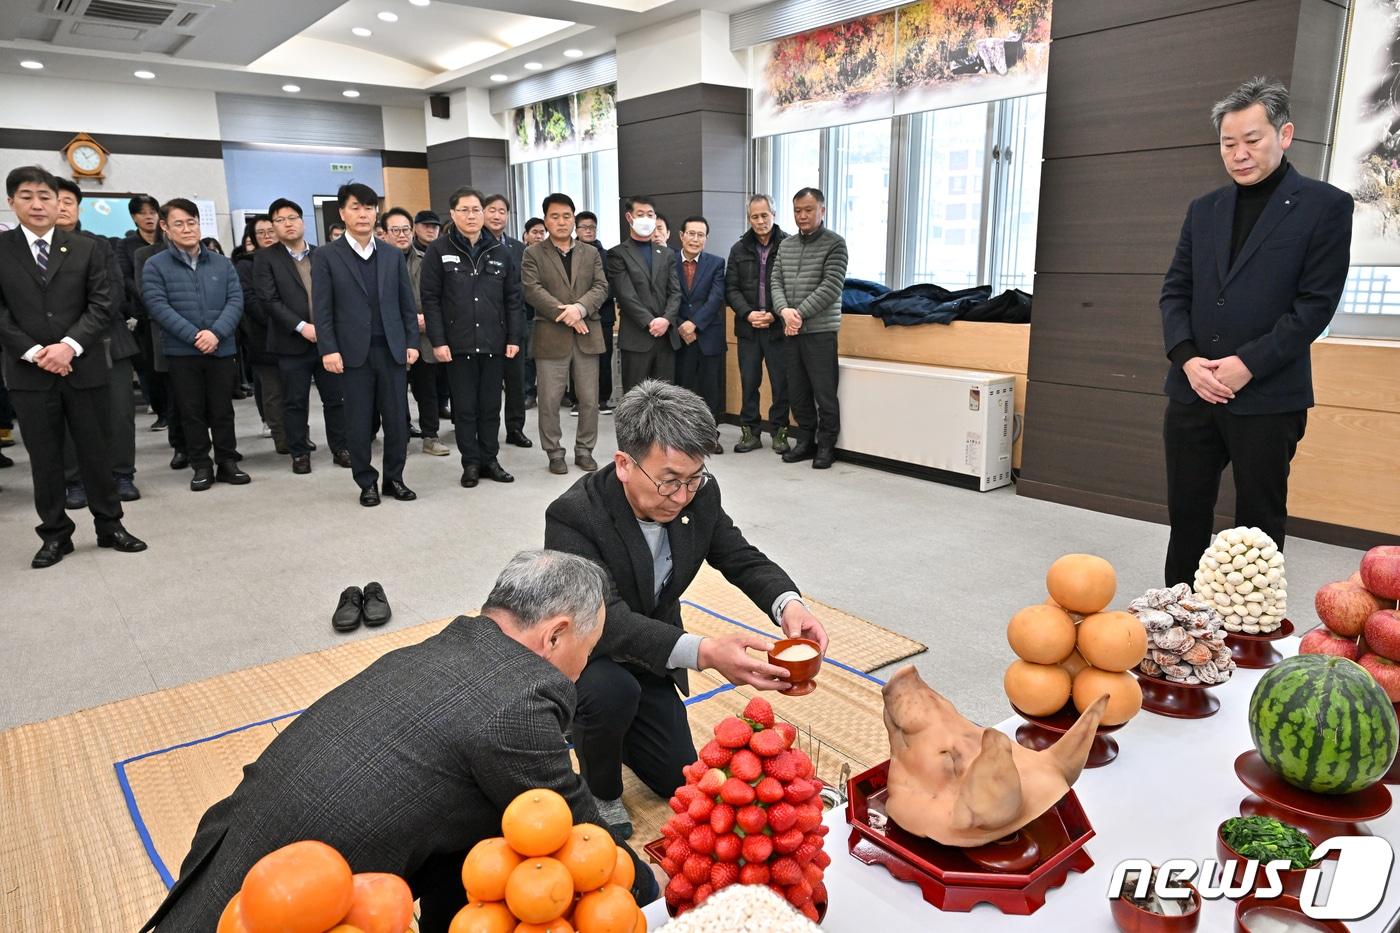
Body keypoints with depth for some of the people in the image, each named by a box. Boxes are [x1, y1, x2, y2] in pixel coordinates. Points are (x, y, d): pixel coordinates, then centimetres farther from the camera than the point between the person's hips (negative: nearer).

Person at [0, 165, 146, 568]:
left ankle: (110, 526, 20)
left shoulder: (85, 248, 6)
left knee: (95, 451, 8)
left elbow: (102, 306, -1)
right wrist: (34, 352, -13)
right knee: (44, 458, 7)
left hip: (84, 368, 0)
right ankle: (55, 534, 18)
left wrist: (69, 345, -14)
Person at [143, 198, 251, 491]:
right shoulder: (155, 265, -1)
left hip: (221, 349, 2)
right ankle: (202, 467, 15)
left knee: (222, 410, 8)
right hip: (181, 352, -2)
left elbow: (235, 301, 0)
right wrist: (194, 336, -18)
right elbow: (159, 307, -10)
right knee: (192, 412, 6)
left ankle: (227, 463, 19)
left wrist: (216, 332, -15)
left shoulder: (222, 263, 7)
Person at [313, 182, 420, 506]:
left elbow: (407, 303, 11)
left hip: (392, 348, 3)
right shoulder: (326, 256, 2)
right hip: (353, 352, -2)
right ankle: (366, 482, 15)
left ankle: (394, 478, 17)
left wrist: (412, 342, 3)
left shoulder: (393, 255, 11)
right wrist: (328, 349, -10)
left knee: (397, 418, 4)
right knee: (359, 421, 4)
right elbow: (322, 309, -2)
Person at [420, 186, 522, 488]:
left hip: (494, 343, 2)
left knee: (491, 406, 9)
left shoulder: (500, 252, 8)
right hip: (458, 344, -2)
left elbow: (513, 298, 9)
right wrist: (437, 341, -10)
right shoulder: (439, 250, 0)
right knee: (464, 407, 5)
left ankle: (490, 460, 19)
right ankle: (470, 463, 14)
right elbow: (431, 299, -3)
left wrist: (514, 337, 2)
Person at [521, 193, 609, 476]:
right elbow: (533, 290, -8)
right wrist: (566, 315, -17)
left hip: (587, 336, 3)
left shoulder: (591, 253, 14)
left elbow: (600, 287, 2)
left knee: (589, 399, 6)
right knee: (550, 400, 2)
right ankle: (555, 452, 15)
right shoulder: (533, 254, 4)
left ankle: (584, 450, 20)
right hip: (550, 336, -2)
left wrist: (579, 308, -17)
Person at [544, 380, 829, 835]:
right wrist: (704, 653, -58)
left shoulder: (700, 495, -18)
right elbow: (605, 619, -43)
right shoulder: (574, 516, -35)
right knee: (613, 689, -38)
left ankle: (598, 727, 35)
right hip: (581, 659, -5)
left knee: (679, 780, 9)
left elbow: (744, 559, -9)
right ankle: (600, 793, -4)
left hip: (651, 658, 5)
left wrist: (789, 605, -32)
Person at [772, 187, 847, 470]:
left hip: (821, 330, -5)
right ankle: (805, 441, 22)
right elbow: (776, 282, 8)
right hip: (790, 331, 5)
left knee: (824, 392, -1)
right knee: (797, 391, 10)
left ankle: (826, 445, 11)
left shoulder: (834, 243, -3)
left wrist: (800, 314, -16)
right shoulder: (786, 245, 13)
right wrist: (785, 311, -12)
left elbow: (831, 288, -12)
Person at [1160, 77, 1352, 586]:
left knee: (1259, 522, 6)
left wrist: (1248, 364, -15)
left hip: (1268, 397, -4)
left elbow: (1316, 302, -8)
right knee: (1186, 515, 10)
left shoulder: (1325, 205, -1)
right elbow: (1175, 291, 9)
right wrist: (1188, 359, -7)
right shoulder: (1203, 210, 13)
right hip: (1193, 391, 4)